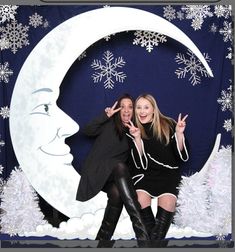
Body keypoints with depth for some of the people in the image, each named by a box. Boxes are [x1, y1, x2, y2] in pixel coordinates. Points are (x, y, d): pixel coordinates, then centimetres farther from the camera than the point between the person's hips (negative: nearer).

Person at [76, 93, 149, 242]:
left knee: (117, 194, -31)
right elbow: (88, 131, -10)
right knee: (119, 167, -35)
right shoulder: (109, 124, 6)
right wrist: (106, 116, -20)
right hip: (96, 171, -3)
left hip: (114, 176, 4)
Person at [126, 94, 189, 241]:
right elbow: (140, 164, -6)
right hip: (144, 174, 1)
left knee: (167, 201, -27)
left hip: (168, 173, -1)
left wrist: (179, 134, -14)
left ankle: (157, 237, -15)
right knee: (141, 199, -26)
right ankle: (151, 236, -12)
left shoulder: (169, 125, -1)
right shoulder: (133, 130, 3)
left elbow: (183, 156, 0)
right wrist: (137, 138, -18)